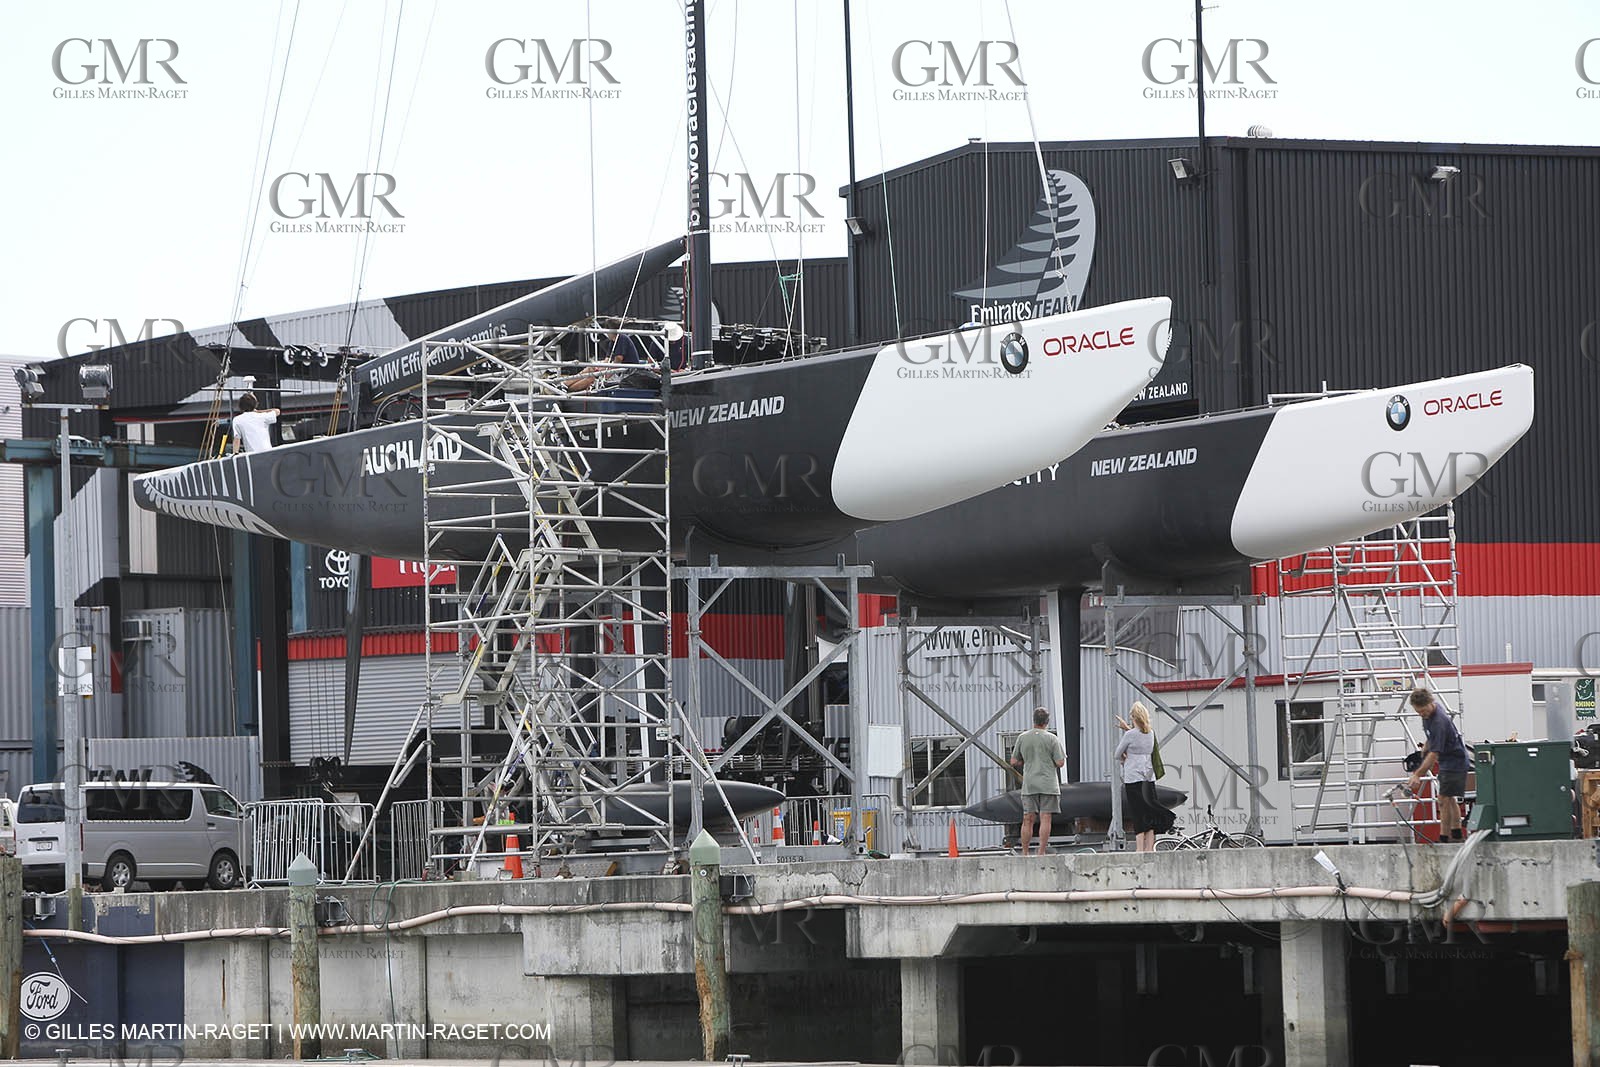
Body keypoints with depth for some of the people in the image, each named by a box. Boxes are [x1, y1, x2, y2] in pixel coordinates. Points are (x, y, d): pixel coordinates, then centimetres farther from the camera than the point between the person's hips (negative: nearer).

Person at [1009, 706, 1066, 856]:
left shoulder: (1023, 738, 4)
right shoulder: (1052, 739, -4)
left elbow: (1014, 762, 8)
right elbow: (1060, 762, -7)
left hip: (1029, 785, 2)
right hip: (1048, 784, -2)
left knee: (1027, 820, 5)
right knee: (1045, 819, -3)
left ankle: (1024, 853, 5)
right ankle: (1041, 852, -8)